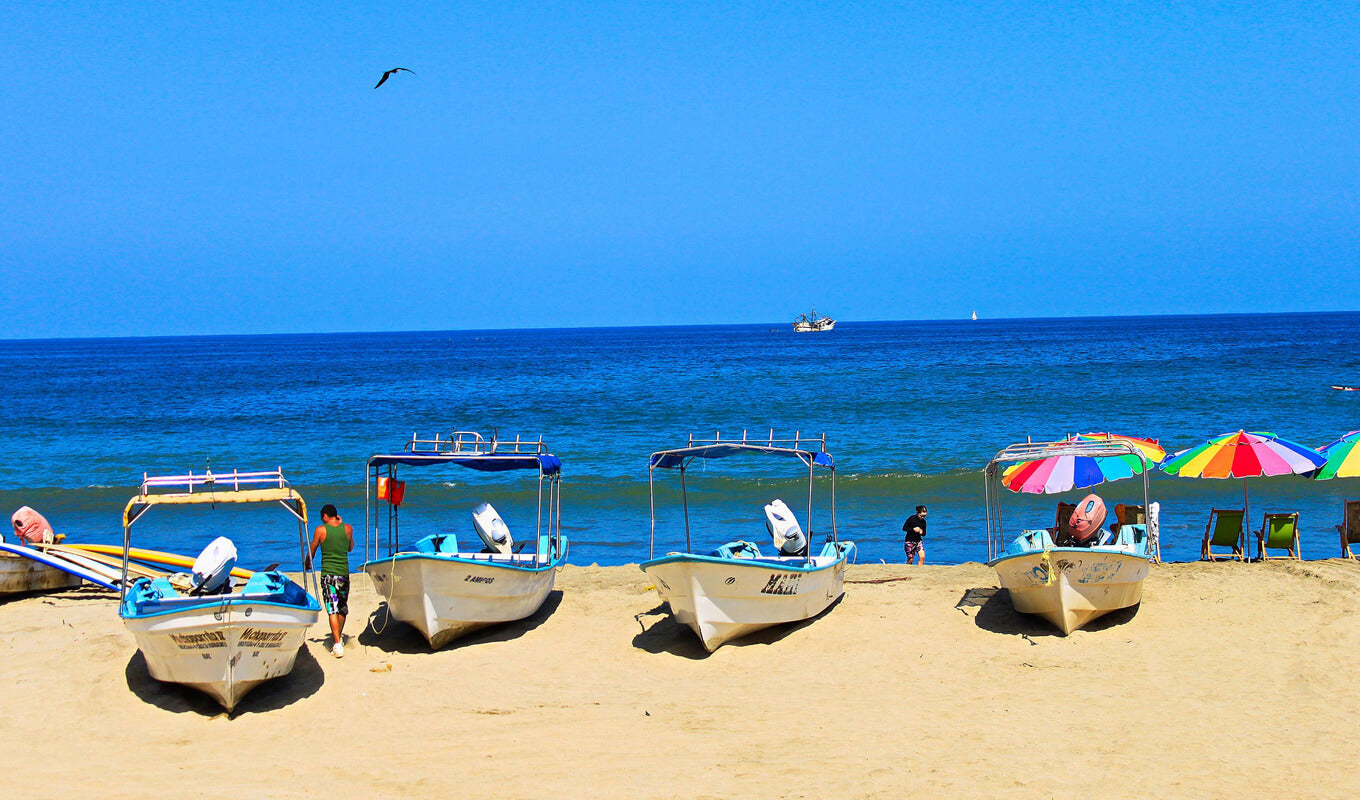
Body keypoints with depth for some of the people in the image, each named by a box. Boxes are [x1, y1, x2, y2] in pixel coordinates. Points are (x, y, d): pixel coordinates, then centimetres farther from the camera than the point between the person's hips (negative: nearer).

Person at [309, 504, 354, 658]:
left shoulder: (321, 530, -3)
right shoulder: (348, 528, 3)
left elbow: (312, 552, 7)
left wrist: (307, 564, 29)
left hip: (328, 574, -3)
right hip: (344, 574, 3)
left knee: (333, 610, -6)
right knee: (343, 608, 20)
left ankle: (337, 644, -17)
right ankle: (339, 637, 37)